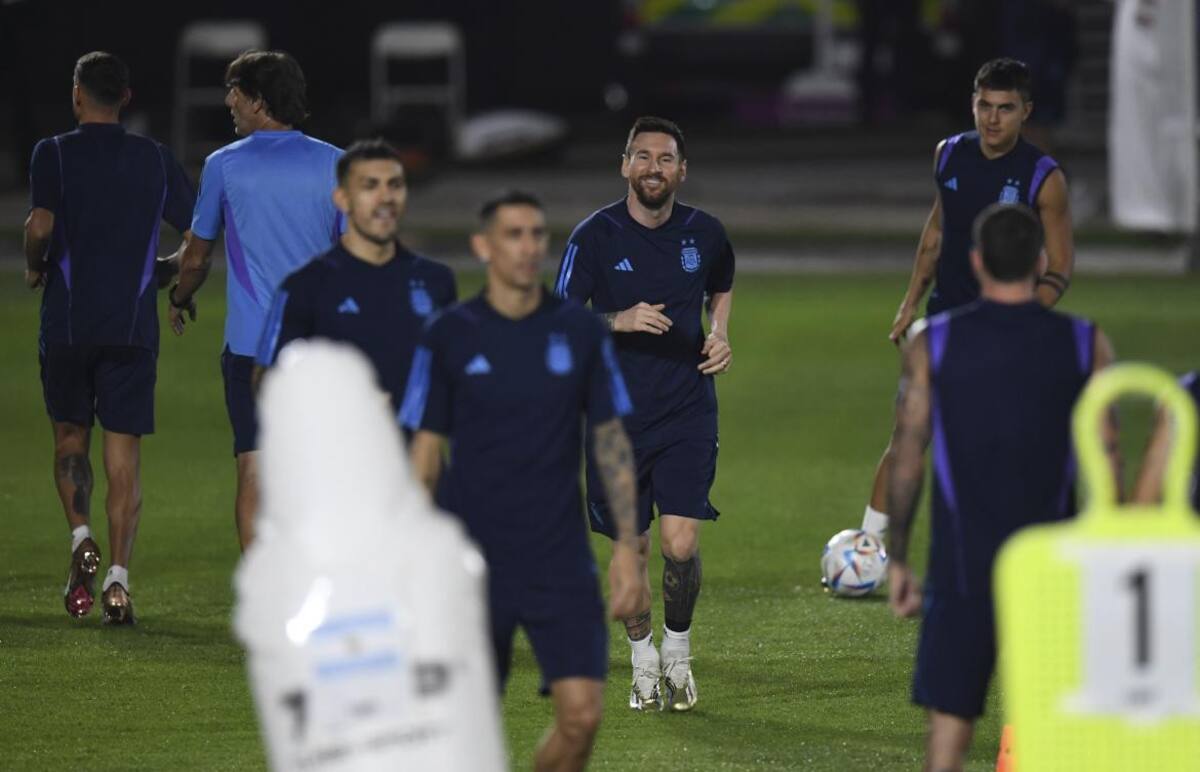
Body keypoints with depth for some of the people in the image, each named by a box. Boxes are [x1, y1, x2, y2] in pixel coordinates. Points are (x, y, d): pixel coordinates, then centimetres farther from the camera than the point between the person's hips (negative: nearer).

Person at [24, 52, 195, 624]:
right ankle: (118, 577, -9)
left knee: (70, 437, 17)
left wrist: (35, 268, 3)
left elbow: (40, 224, -17)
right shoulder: (155, 159, 6)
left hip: (68, 322, -1)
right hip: (134, 328, 1)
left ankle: (81, 537, -6)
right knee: (123, 457, 1)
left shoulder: (54, 153, -3)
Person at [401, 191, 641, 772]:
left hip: (562, 563, 1)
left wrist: (628, 543, 1)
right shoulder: (448, 336, -2)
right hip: (472, 563, -1)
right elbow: (424, 452, 2)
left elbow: (611, 440, 8)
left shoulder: (580, 331, 2)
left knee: (581, 715, -10)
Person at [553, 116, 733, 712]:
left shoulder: (704, 233, 1)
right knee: (632, 549, 8)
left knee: (681, 544, -11)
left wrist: (720, 336, 4)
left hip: (687, 413, 0)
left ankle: (678, 651, 14)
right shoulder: (596, 236, -6)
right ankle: (642, 661, 29)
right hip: (618, 413, 0)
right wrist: (621, 321, -21)